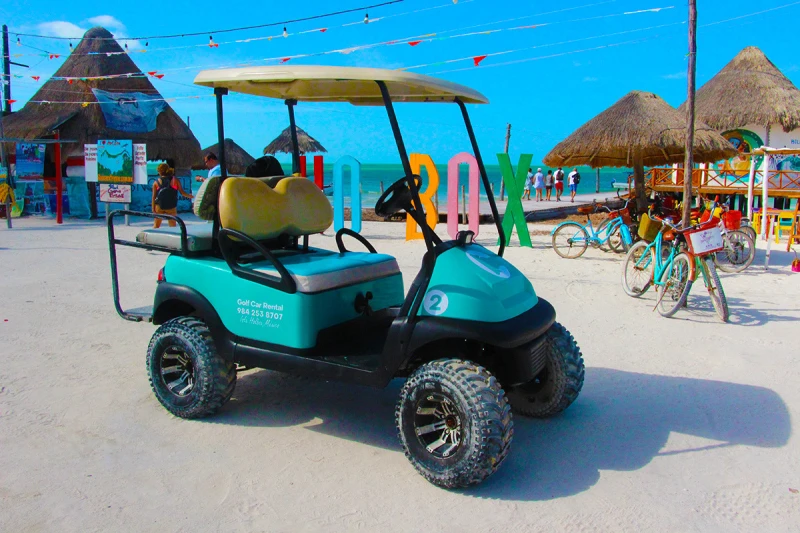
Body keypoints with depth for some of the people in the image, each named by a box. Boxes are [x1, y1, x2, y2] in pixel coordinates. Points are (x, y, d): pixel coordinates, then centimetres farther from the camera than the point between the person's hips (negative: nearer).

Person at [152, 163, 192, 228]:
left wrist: (153, 208, 1)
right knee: (173, 226, 10)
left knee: (156, 225, 11)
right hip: (171, 206, 0)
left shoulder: (156, 182, 3)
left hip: (159, 206, 0)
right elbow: (182, 192, 0)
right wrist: (189, 196, 18)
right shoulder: (175, 180, 2)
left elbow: (154, 196, -1)